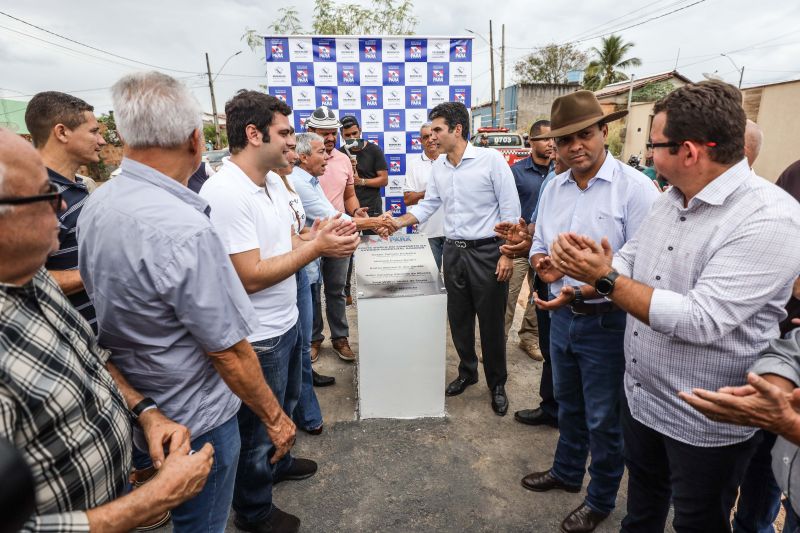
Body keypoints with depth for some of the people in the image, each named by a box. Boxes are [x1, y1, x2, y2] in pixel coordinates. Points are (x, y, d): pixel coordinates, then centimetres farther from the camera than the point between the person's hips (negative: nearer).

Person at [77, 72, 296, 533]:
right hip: (193, 423, -8)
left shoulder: (96, 205, -4)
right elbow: (229, 352, -25)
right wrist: (275, 418, -11)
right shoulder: (185, 231, -32)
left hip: (130, 411, 8)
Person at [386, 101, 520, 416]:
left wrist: (507, 254, -14)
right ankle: (467, 372, 36)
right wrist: (400, 222, -1)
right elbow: (428, 205, 14)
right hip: (453, 251, 6)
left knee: (491, 322, 5)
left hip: (486, 252, -5)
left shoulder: (491, 160, -12)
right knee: (458, 319, 15)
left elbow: (510, 211, -11)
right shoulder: (438, 167, 6)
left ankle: (497, 384, 25)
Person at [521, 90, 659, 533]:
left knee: (603, 418, 13)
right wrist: (540, 261, -9)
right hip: (562, 316, 6)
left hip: (608, 322, -6)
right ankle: (566, 472, 49)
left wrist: (585, 290, -29)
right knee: (568, 405, 25)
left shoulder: (635, 187, -16)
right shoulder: (552, 188, 5)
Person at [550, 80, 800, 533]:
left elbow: (700, 321, -31)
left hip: (703, 423, -7)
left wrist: (604, 279, -27)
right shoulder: (672, 197, 1)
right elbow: (630, 262, 6)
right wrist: (589, 261, -15)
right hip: (641, 396, 7)